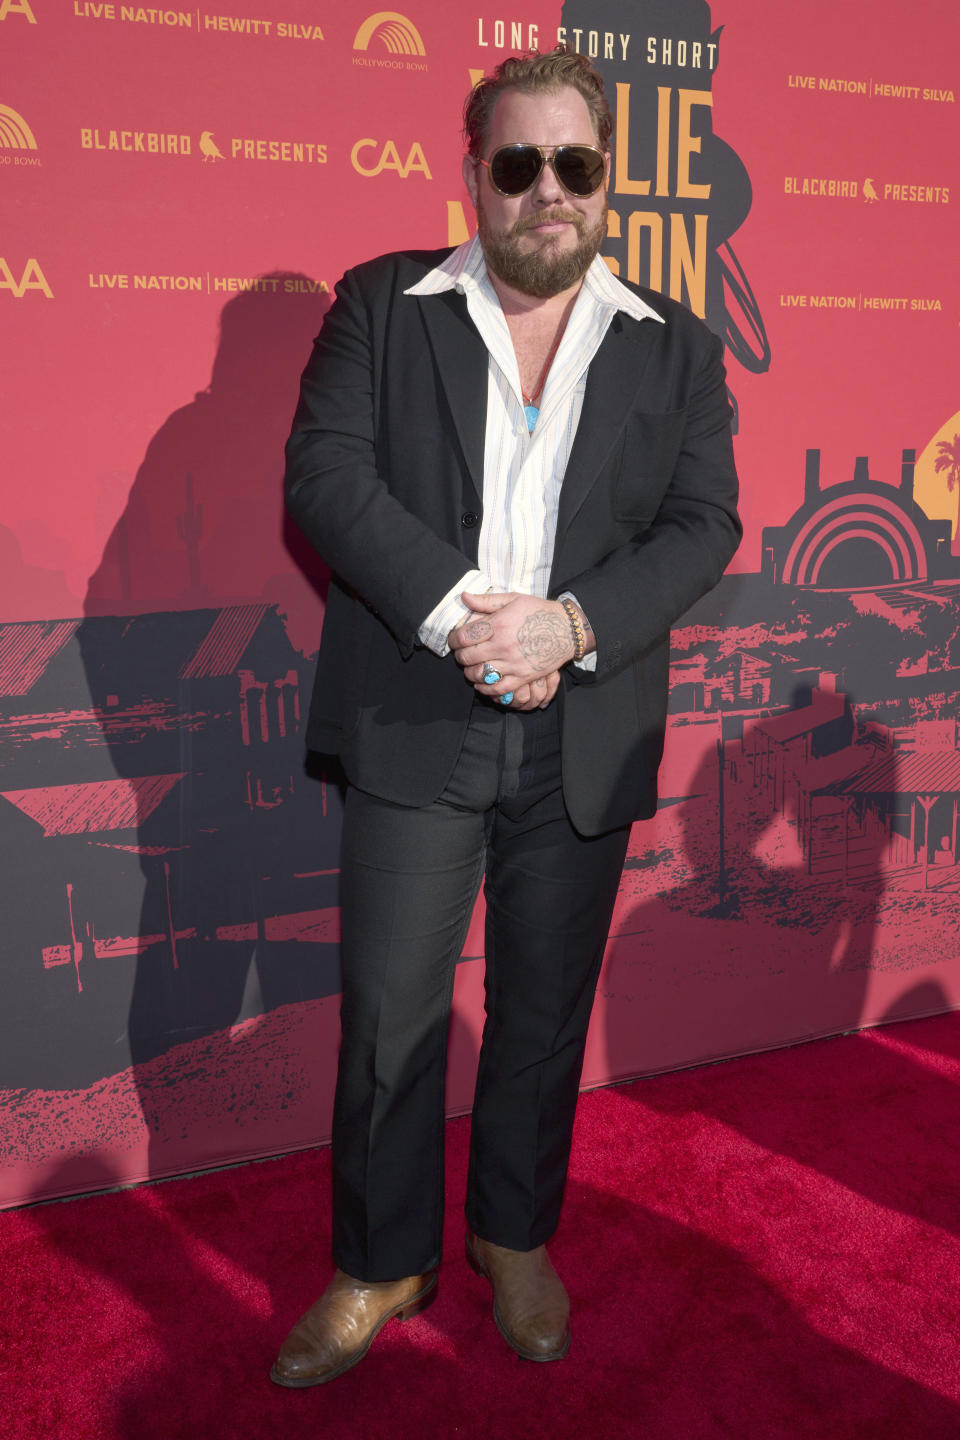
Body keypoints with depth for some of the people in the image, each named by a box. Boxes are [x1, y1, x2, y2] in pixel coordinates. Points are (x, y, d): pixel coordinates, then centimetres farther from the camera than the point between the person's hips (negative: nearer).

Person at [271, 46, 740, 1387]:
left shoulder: (676, 347, 7)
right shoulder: (382, 305, 4)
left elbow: (704, 521, -1)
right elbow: (326, 473, -7)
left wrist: (569, 622, -18)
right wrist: (458, 611, -19)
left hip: (586, 741, 2)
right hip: (414, 727, -1)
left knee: (546, 1011, 15)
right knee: (389, 1016, 7)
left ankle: (516, 1238, 38)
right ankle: (383, 1264, 29)